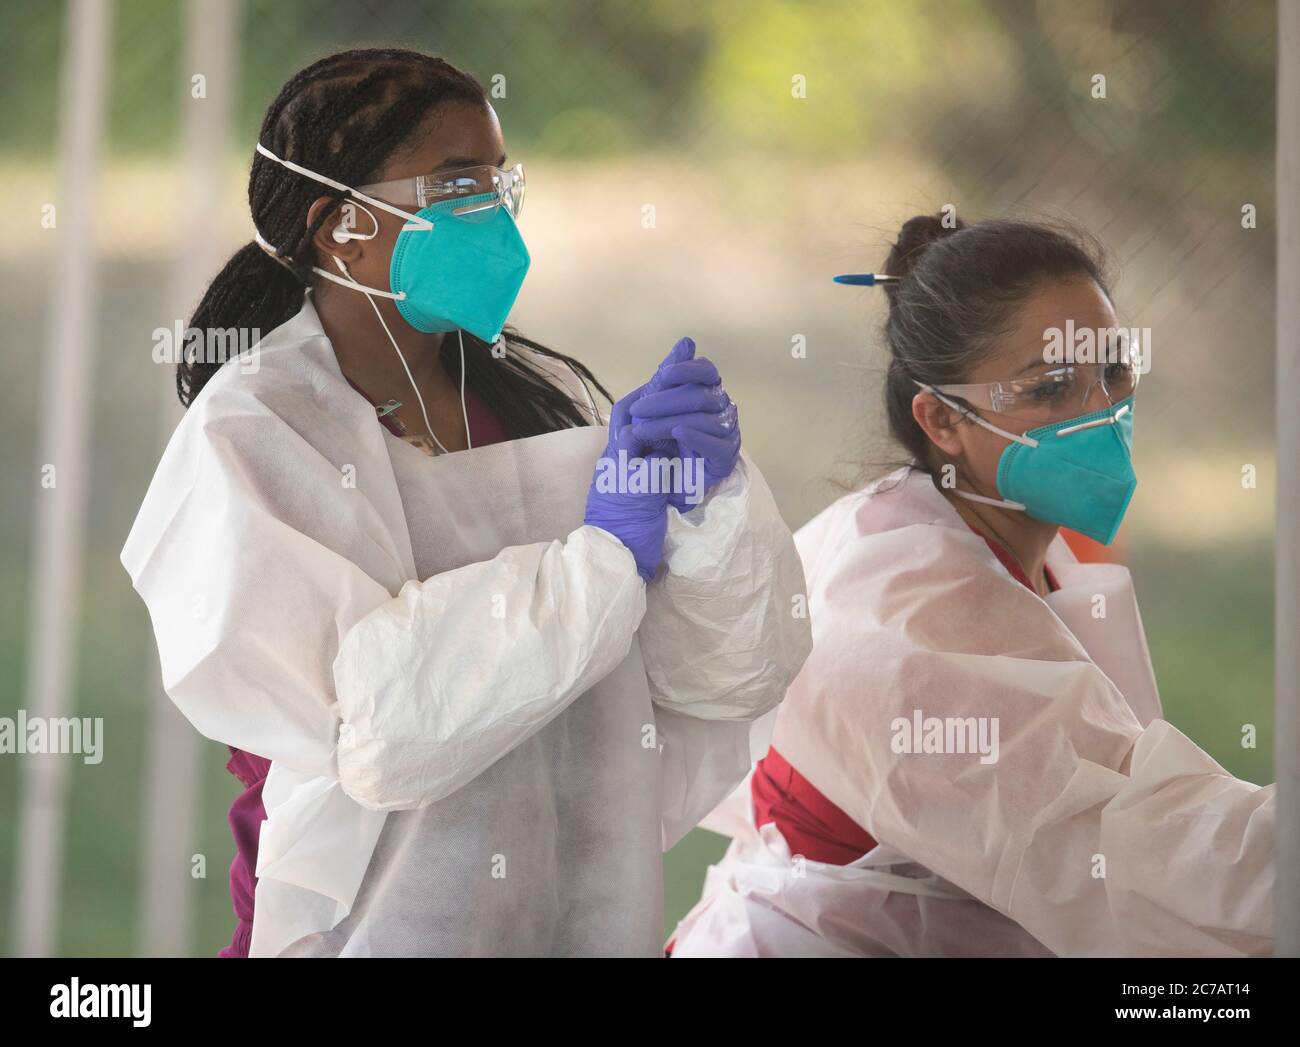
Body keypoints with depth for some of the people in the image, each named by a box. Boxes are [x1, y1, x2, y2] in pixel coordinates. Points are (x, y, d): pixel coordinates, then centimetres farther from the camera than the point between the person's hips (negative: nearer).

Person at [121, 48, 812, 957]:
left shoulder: (544, 396, 2)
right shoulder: (250, 435, -10)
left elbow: (733, 677, -1)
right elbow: (363, 715, -24)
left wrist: (710, 498, -18)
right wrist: (603, 557, -20)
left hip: (596, 916, 5)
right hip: (384, 925, -5)